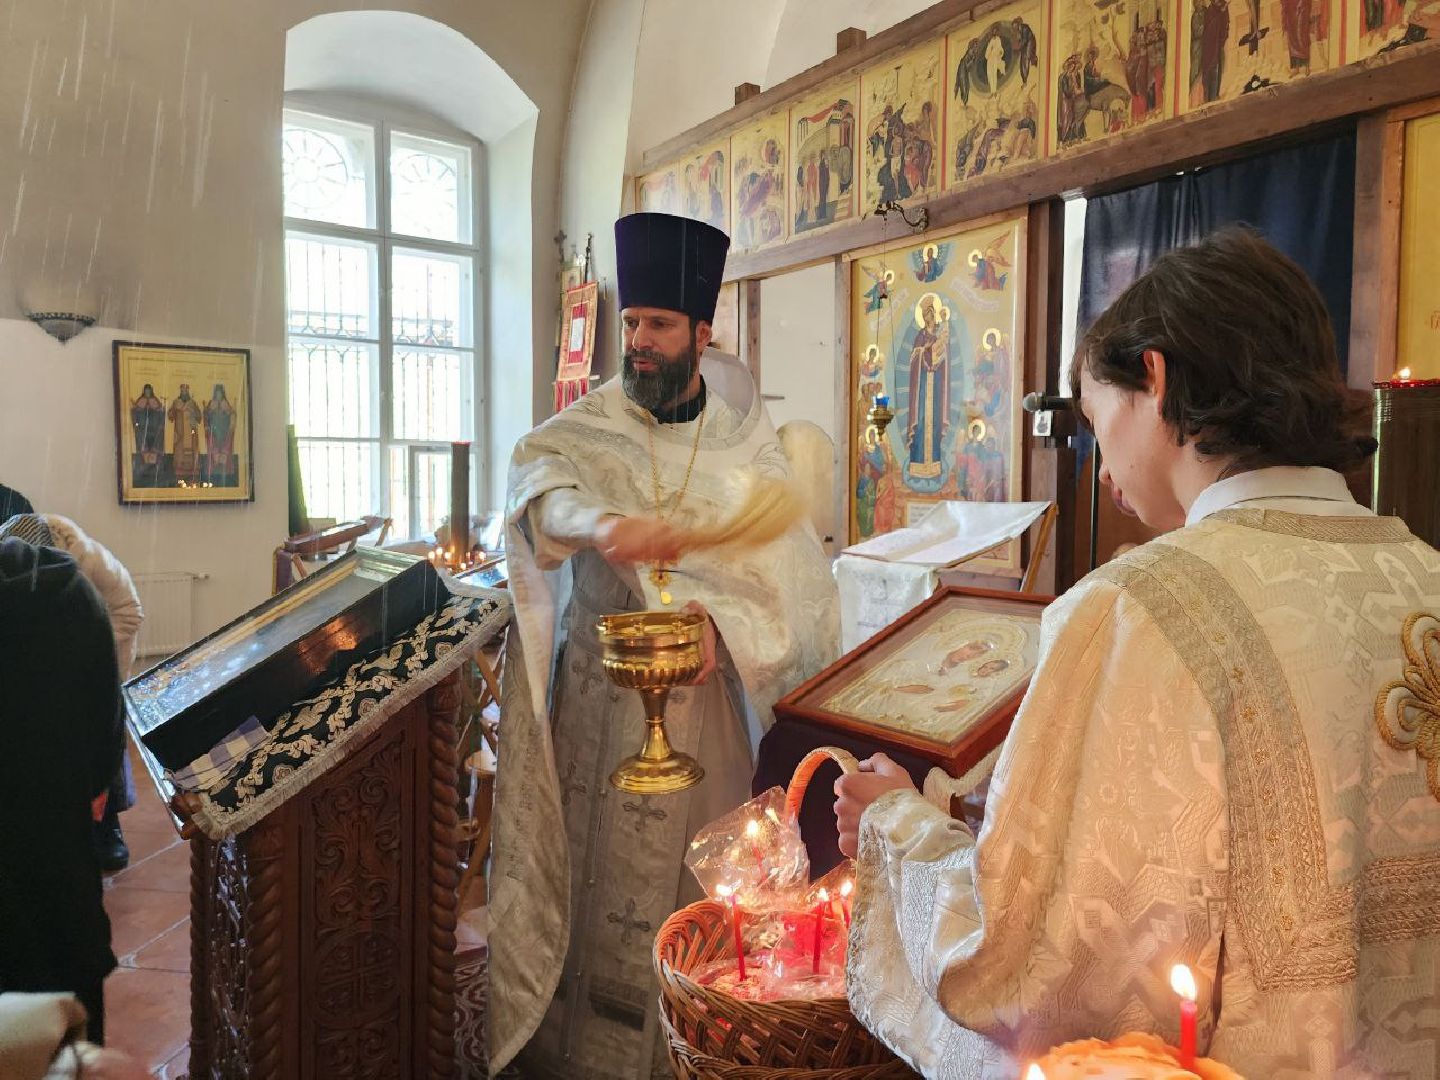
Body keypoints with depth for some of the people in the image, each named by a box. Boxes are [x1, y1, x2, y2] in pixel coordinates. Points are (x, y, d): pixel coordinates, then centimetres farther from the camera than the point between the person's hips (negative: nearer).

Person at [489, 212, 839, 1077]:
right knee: (594, 864, 7)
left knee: (692, 878, 10)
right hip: (596, 689, 0)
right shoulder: (586, 425, -2)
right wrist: (596, 523, -46)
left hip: (703, 697, 0)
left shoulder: (744, 443, -1)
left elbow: (785, 569, -8)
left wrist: (721, 623, -27)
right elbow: (537, 476, -24)